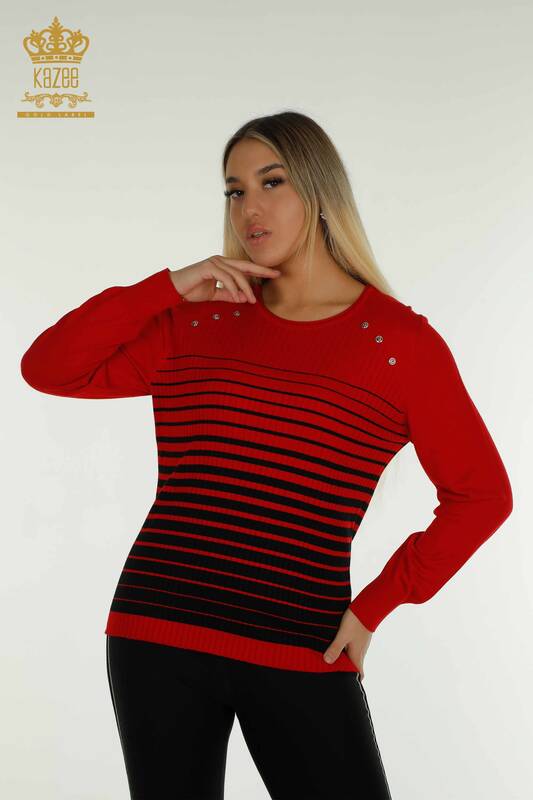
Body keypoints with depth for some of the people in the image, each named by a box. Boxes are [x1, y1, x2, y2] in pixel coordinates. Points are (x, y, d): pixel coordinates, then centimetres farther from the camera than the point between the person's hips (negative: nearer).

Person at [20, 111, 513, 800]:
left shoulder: (401, 341, 0)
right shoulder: (198, 322, 7)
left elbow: (480, 495, 5)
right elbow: (47, 369, 3)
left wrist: (374, 607, 0)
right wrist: (170, 287, -5)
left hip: (304, 658, -1)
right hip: (159, 642, 2)